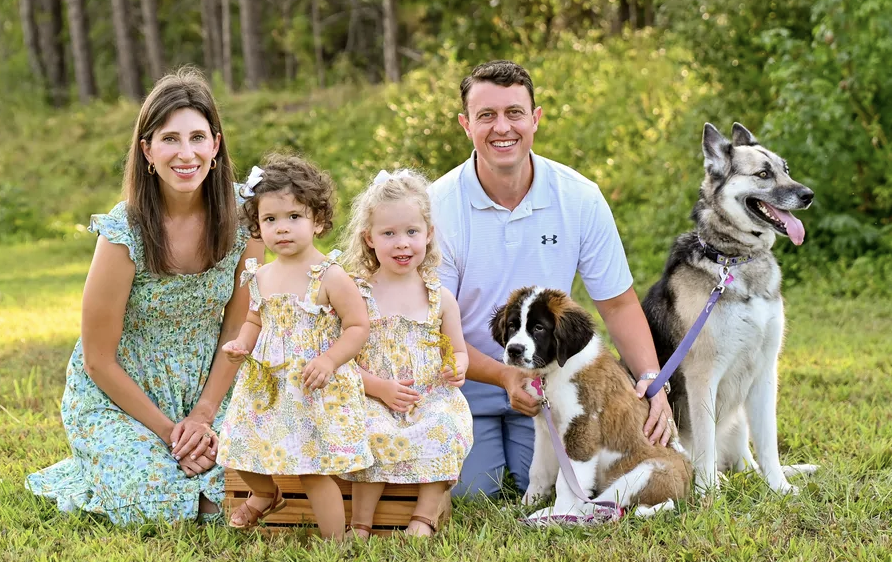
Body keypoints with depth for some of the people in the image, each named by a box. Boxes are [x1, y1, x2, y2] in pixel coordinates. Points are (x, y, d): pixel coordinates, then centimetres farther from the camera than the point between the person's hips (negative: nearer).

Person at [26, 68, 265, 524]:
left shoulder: (242, 218, -12)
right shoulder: (123, 234, -23)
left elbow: (237, 328, -3)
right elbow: (98, 358, -16)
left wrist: (203, 415, -11)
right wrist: (169, 431, -15)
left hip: (204, 392, 4)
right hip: (115, 397, -3)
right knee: (161, 505, -21)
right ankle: (93, 470, 13)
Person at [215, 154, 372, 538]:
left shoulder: (330, 277, -13)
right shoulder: (260, 278, 5)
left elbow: (358, 327, -12)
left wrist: (329, 361, -24)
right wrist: (241, 344, 0)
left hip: (317, 388, -6)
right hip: (267, 386, 6)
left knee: (314, 470, -7)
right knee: (242, 447, 14)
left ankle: (335, 543, 8)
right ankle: (266, 494, 46)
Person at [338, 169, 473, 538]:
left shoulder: (440, 298, 9)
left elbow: (457, 351, 18)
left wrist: (457, 368, -7)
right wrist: (381, 387, -14)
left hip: (432, 399, 2)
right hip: (373, 400, -2)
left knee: (445, 429, -29)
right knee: (374, 434, -31)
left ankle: (425, 518, -21)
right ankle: (360, 524, -20)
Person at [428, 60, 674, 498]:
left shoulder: (580, 198, -11)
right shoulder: (439, 206, -17)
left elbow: (617, 303, -4)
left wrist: (652, 379, -19)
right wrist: (506, 377, -29)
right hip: (468, 382, -1)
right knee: (467, 493, -14)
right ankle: (486, 450, 22)